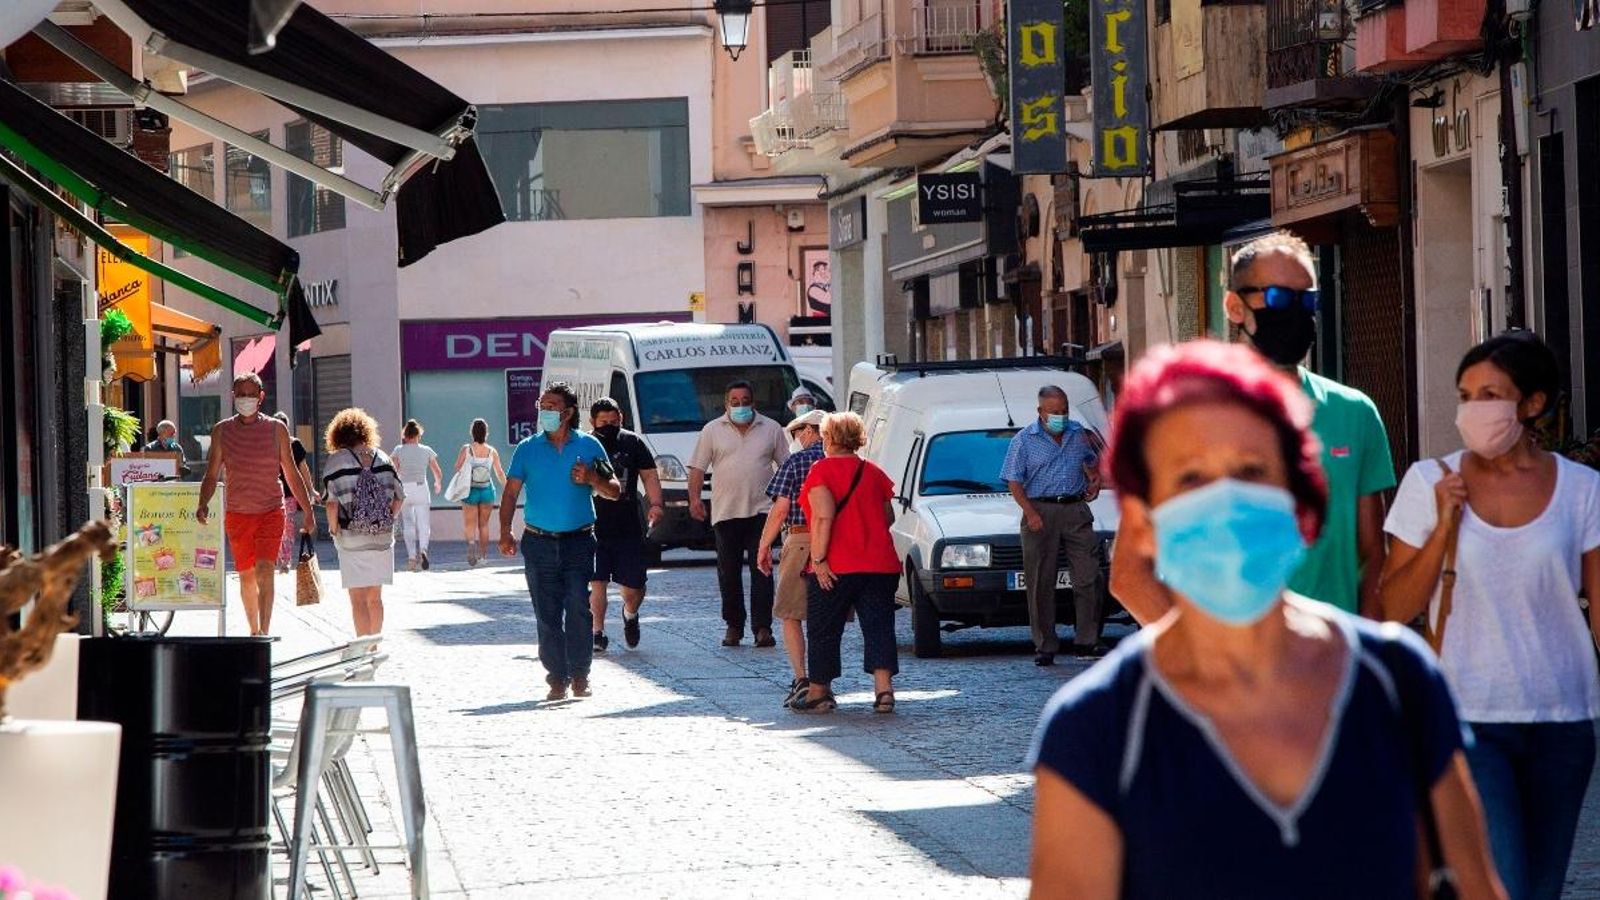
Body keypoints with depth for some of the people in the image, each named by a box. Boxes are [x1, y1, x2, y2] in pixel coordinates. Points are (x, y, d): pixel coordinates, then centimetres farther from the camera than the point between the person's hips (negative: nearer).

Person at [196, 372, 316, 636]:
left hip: (271, 512, -2)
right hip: (237, 513, 2)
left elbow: (292, 475, 7)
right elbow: (211, 475, 5)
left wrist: (308, 511, 6)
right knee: (246, 576, 9)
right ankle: (253, 630, 25)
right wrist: (203, 504, -12)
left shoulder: (276, 429, 2)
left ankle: (264, 633, -22)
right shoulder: (221, 431, 3)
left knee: (264, 571, -17)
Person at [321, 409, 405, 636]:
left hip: (352, 539, -4)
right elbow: (399, 496, 5)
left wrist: (334, 529, -1)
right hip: (383, 538, 4)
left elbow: (333, 502, -14)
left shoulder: (336, 460, -7)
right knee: (375, 597, 16)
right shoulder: (382, 458, 5)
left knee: (358, 598, -1)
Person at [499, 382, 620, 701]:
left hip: (578, 542, -1)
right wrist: (505, 532, -6)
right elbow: (511, 492, 6)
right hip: (539, 543, 1)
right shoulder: (528, 449, 7)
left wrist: (591, 478, -12)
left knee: (579, 608, -10)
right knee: (547, 613, 0)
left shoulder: (588, 446, 5)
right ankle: (557, 677, 6)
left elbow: (614, 491, 9)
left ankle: (579, 674, -1)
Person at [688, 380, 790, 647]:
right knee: (728, 572, 5)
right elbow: (697, 467, 4)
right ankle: (733, 626, 15)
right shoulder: (712, 430, 6)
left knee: (761, 570, -7)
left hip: (760, 511, -1)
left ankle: (763, 627, -9)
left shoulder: (771, 430, 8)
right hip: (725, 512, 1)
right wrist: (694, 498, -9)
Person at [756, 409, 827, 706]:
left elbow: (780, 509, -6)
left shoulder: (795, 463, -4)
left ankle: (801, 679, -9)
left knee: (790, 614, 4)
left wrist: (764, 547, 2)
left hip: (800, 542, -4)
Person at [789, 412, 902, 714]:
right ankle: (884, 690, -10)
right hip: (880, 563, 5)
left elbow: (823, 517, -18)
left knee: (823, 631, 8)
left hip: (835, 567, -5)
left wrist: (818, 558, -17)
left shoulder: (822, 470, -7)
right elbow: (888, 517, 16)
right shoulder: (874, 472, 11)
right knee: (878, 627, 2)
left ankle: (818, 692, 14)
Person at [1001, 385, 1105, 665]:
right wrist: (1030, 512, -14)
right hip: (1040, 512, -3)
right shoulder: (1025, 440, 0)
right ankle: (1045, 647, 3)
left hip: (1076, 509, 3)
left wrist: (1094, 480, 12)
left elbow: (1090, 461, 32)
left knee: (1088, 577, -4)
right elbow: (1014, 481, -3)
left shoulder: (1078, 434, 12)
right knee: (1041, 583, -2)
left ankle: (1086, 642, 2)